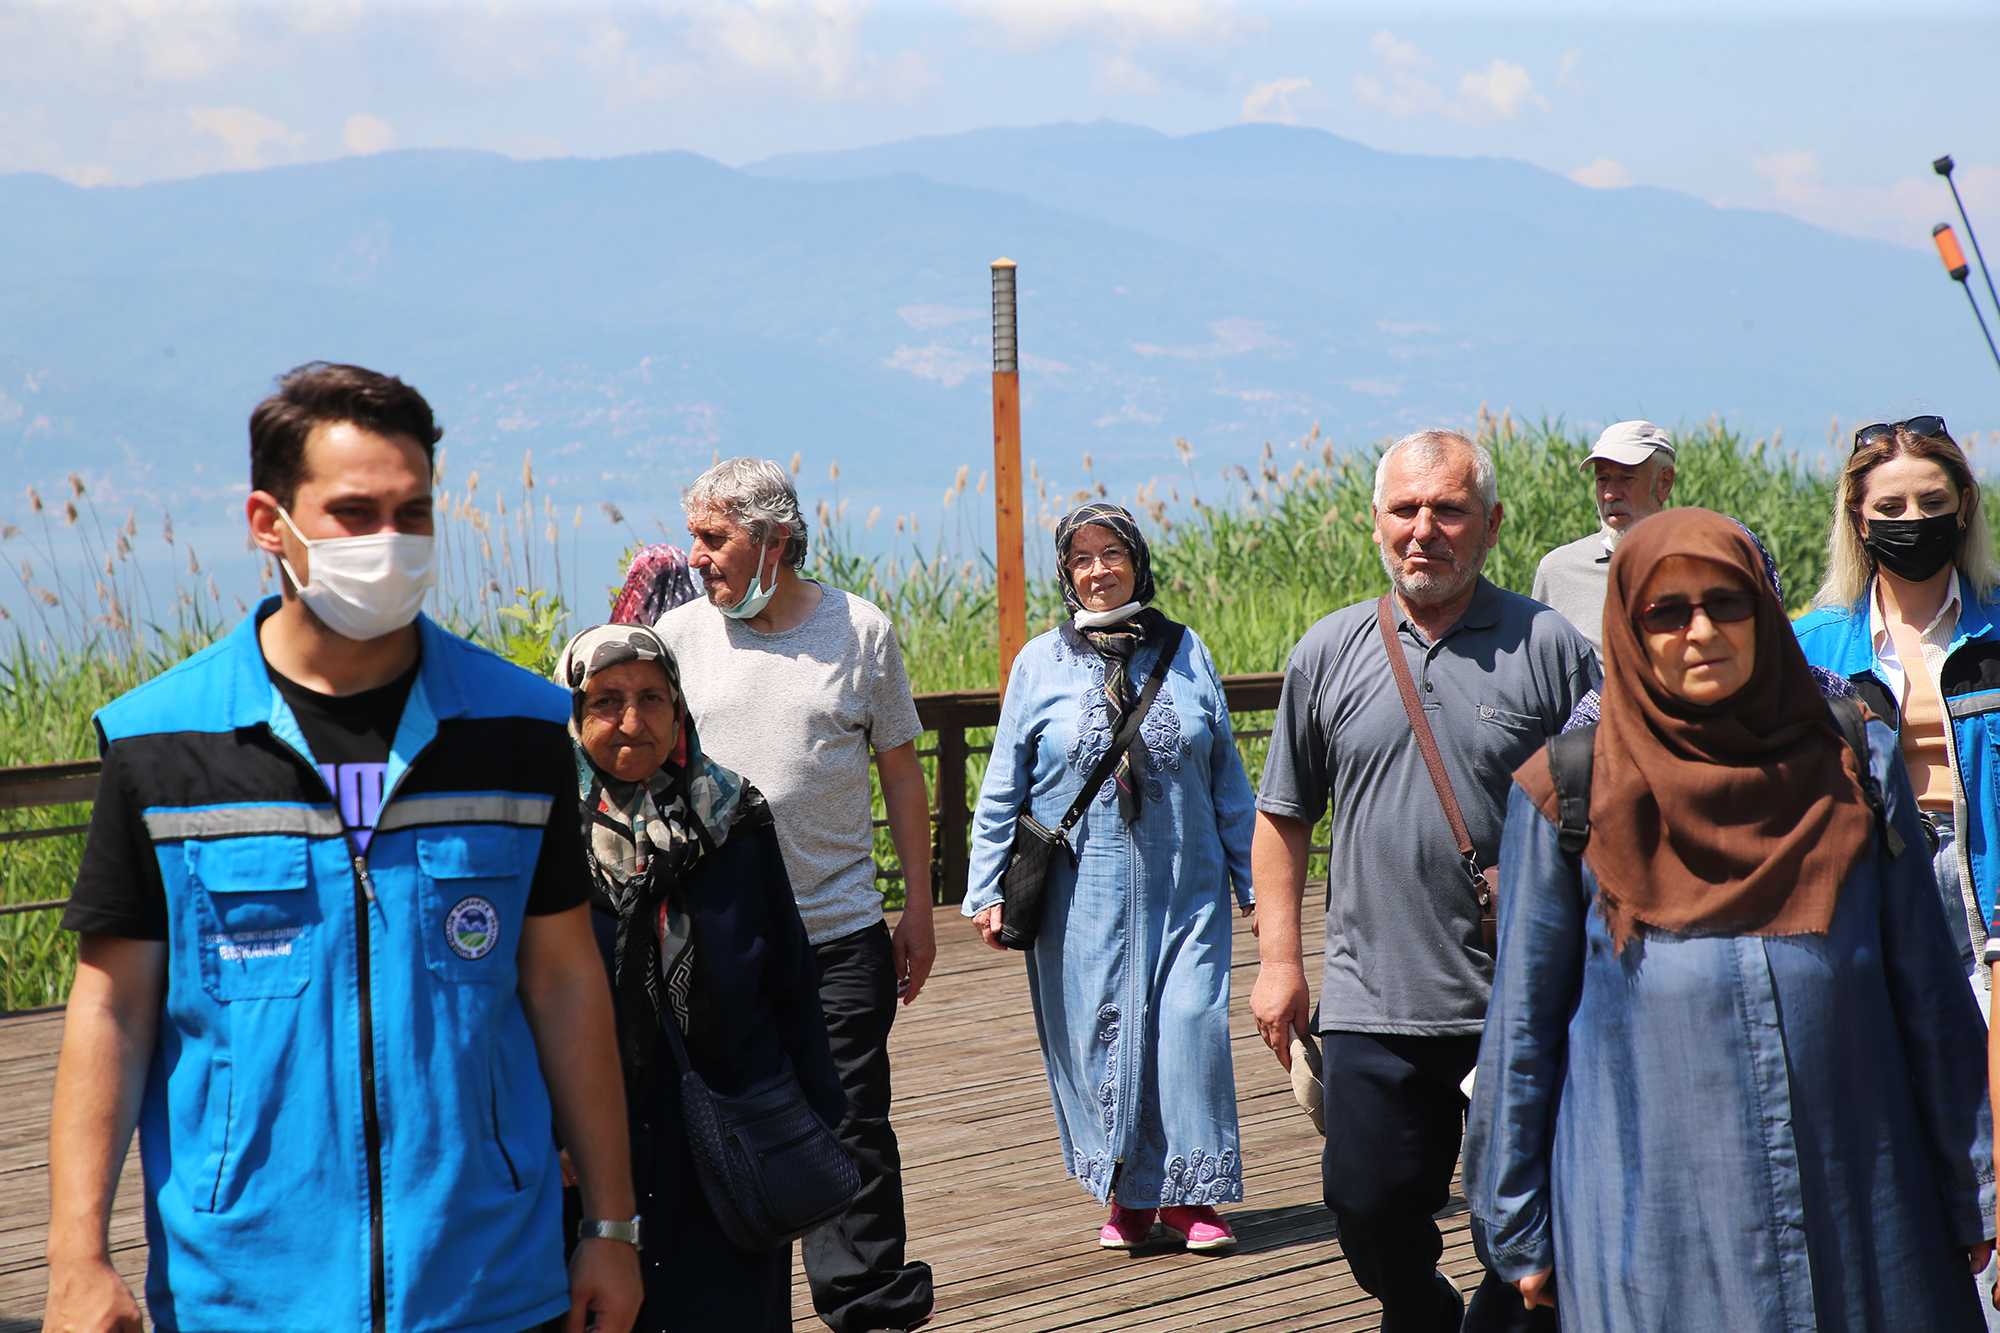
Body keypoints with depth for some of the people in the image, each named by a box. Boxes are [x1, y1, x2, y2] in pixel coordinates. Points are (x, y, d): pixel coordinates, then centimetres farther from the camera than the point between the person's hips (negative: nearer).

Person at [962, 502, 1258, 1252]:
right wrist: (987, 889, 3)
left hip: (1183, 886, 1)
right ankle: (1125, 1195, 15)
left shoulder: (1187, 654, 7)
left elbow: (1227, 778, 12)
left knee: (1191, 1023, -7)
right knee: (1096, 1032, 1)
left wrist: (1253, 879, 11)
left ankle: (1186, 1192, 5)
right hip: (1082, 890, -1)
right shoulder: (1041, 663, 4)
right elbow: (1003, 788, 7)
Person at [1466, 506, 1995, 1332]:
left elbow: (1928, 989, 9)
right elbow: (1523, 1023, 5)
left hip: (1856, 1196, 2)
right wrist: (1519, 1230, 5)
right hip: (1652, 1209, -2)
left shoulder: (1852, 768, 5)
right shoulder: (1568, 794, 0)